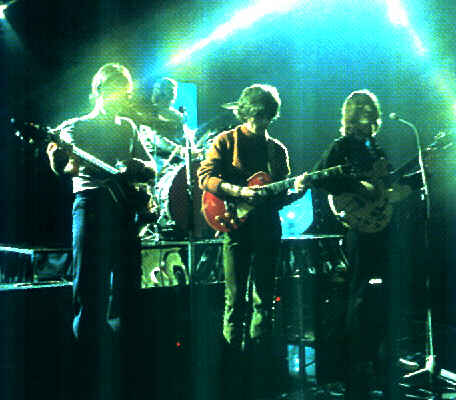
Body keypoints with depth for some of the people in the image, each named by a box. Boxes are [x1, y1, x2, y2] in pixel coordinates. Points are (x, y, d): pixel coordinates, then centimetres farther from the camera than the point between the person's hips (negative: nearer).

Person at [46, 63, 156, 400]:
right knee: (88, 293, -7)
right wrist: (62, 162, -31)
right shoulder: (75, 127, 9)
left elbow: (151, 170, 22)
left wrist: (139, 168, -2)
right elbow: (68, 168, -7)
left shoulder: (128, 128, 21)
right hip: (91, 207, -4)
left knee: (125, 294, 4)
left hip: (126, 210, 4)